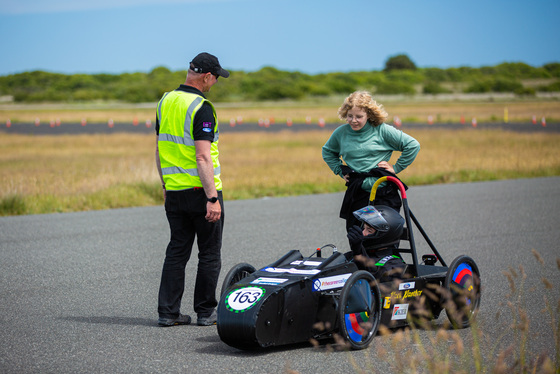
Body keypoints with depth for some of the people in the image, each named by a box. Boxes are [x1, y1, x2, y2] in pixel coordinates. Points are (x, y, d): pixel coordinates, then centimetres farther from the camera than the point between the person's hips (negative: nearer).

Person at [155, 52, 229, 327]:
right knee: (209, 254, 5)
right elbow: (202, 158, -21)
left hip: (174, 191, 7)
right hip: (201, 191, -7)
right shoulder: (201, 108, -16)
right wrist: (212, 198, -21)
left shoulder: (165, 102, 8)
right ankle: (205, 312, 10)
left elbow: (159, 149, 13)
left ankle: (168, 312, 9)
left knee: (177, 251, 11)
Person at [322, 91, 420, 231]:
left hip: (385, 194, -3)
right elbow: (327, 151, 25)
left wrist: (397, 168, -3)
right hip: (357, 195, 3)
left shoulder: (382, 130, -6)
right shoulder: (341, 133, 4)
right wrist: (340, 170, 13)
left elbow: (413, 145, -2)